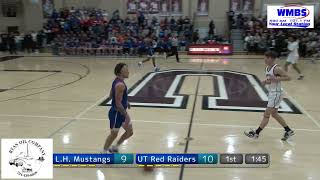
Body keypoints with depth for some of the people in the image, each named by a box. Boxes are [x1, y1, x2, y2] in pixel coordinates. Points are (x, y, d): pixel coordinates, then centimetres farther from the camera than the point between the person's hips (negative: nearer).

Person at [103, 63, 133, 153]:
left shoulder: (117, 81, 5)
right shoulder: (120, 85, -25)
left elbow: (111, 96, 17)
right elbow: (118, 104, -26)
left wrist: (126, 102, 18)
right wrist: (126, 115, -20)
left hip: (120, 112, 10)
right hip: (116, 113, -10)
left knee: (130, 132, 16)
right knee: (113, 134, 7)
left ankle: (114, 147, 31)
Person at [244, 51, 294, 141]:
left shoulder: (277, 69, -19)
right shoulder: (267, 68, 8)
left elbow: (288, 78, -21)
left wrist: (276, 79, -31)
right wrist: (266, 81, 0)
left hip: (276, 94, -10)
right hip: (271, 93, 10)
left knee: (266, 115, -3)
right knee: (274, 114, 17)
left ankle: (256, 133, 3)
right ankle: (289, 131, 29)